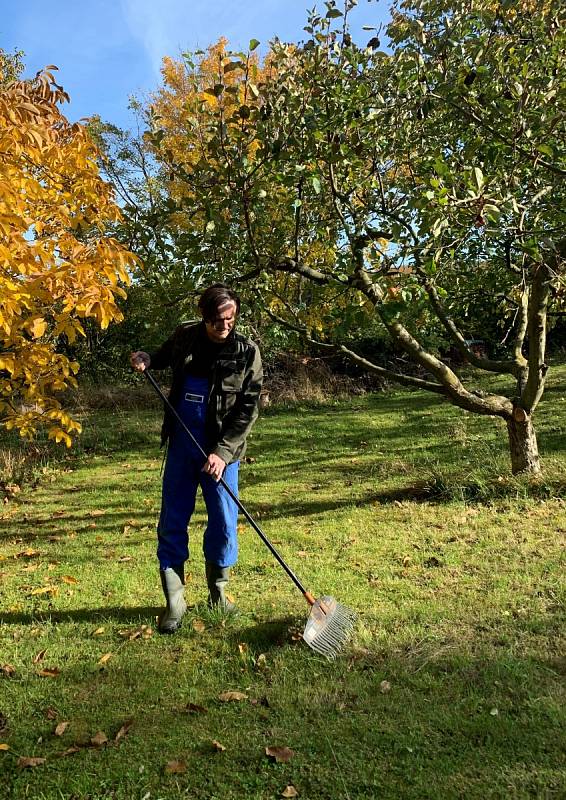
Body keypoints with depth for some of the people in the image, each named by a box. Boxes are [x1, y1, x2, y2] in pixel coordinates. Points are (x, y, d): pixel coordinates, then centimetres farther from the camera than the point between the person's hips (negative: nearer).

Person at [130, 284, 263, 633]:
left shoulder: (247, 352, -9)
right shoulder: (185, 336, 0)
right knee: (172, 522, 3)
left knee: (224, 522, 3)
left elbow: (248, 410, -11)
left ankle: (218, 592, 26)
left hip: (222, 448, -2)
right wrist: (147, 359, 0)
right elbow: (165, 356, 23)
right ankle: (174, 601, 15)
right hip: (182, 443, 3)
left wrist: (222, 452, -17)